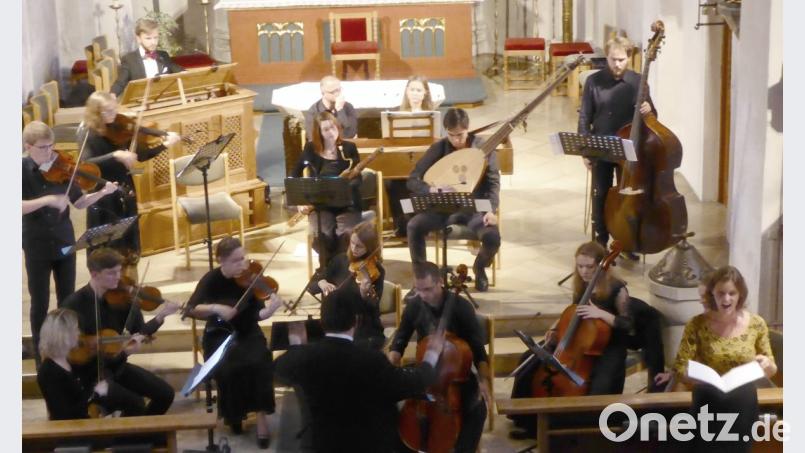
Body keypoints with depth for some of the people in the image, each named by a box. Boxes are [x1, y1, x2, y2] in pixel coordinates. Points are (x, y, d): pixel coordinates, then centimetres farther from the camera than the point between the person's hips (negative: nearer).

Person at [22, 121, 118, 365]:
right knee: (40, 304, 5)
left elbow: (79, 202, 1)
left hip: (64, 243, 3)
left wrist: (102, 193, -14)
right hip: (36, 247, -3)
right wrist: (47, 199, -30)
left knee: (67, 300, 13)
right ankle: (41, 354, 20)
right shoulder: (22, 170, -10)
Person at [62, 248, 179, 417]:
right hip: (89, 373, -6)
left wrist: (160, 316, -17)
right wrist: (121, 351, -34)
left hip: (117, 366, 6)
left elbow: (139, 332, 3)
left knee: (165, 393, -3)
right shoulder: (75, 305, -17)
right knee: (135, 404, -24)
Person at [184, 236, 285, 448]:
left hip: (247, 333, 1)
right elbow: (191, 309, -18)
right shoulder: (212, 279, -11)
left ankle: (261, 416, -18)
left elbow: (256, 315, -12)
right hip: (220, 335, -1)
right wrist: (215, 307, -34)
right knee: (228, 368, -28)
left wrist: (271, 308, -33)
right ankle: (233, 414, 0)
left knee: (259, 362, -30)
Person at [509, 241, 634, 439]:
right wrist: (557, 328, 1)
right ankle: (529, 420, 6)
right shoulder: (580, 286, 4)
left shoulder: (616, 289, -14)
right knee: (530, 361, -5)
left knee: (600, 385, -35)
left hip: (609, 347, -6)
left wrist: (601, 313, -30)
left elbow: (628, 324, -17)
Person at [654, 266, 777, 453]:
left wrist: (766, 364, -15)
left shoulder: (756, 324, -1)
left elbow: (771, 371, 7)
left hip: (743, 402, 1)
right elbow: (680, 367, -7)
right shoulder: (697, 325, -6)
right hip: (710, 402, -1)